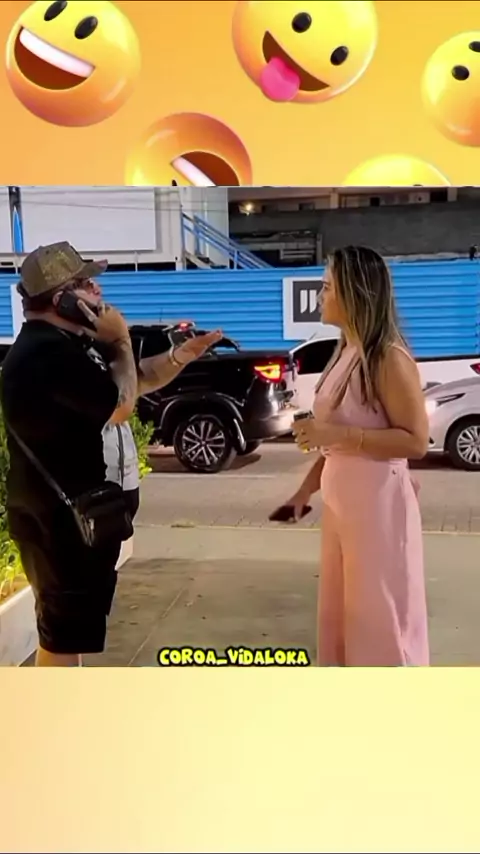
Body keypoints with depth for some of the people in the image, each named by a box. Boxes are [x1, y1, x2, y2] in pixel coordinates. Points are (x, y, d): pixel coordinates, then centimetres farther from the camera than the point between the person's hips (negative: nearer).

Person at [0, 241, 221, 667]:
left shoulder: (71, 344, 11)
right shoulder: (47, 353, -24)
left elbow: (138, 379, 17)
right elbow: (121, 405, -23)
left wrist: (181, 356, -1)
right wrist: (122, 341, -10)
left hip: (75, 510, 11)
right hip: (58, 517, -11)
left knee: (72, 622, 24)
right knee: (63, 629, 1)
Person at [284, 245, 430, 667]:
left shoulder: (389, 358, -16)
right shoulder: (345, 353, 11)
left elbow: (416, 442, -21)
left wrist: (338, 434, -25)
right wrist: (306, 490, 17)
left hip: (378, 505, -9)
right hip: (340, 503, 9)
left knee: (381, 616, 2)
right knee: (344, 611, 18)